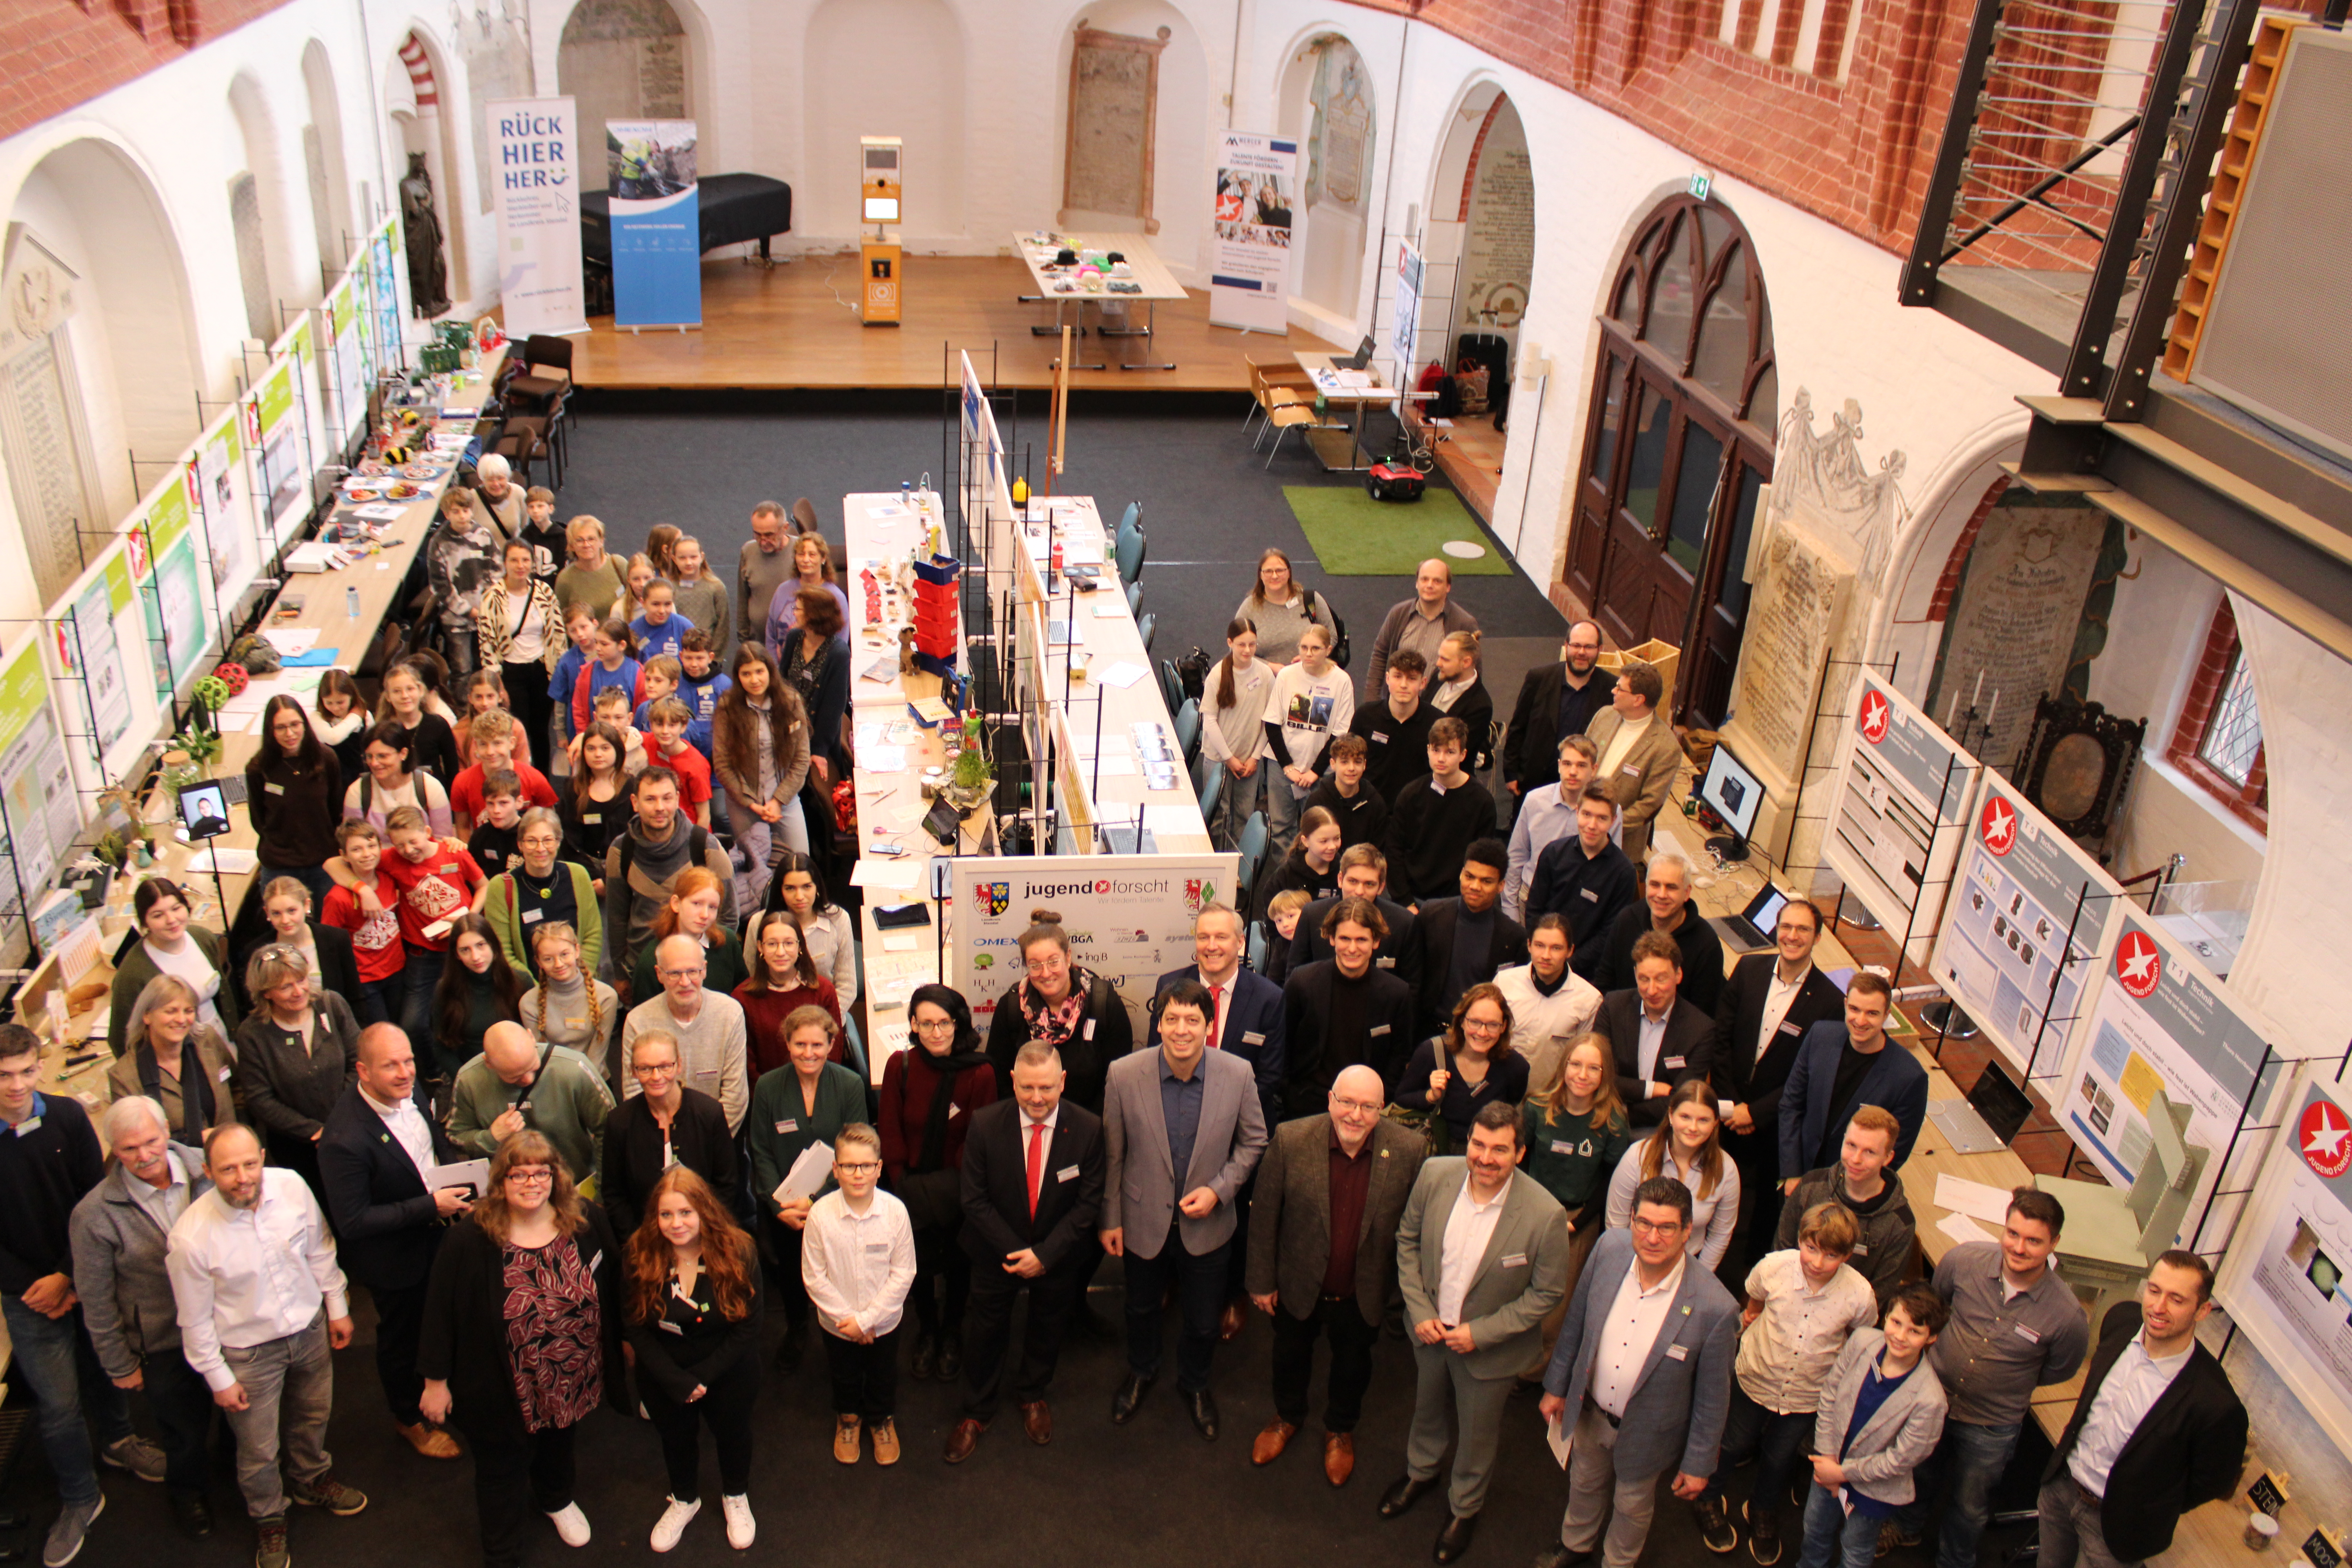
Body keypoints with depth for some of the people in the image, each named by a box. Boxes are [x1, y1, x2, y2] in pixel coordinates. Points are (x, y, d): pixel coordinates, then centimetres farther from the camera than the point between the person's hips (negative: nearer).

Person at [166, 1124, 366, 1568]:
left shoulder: (292, 1187, -20)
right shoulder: (190, 1237, -29)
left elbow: (320, 1250, -1)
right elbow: (195, 1319, -14)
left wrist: (337, 1307, 7)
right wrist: (218, 1378, -6)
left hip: (310, 1328, 4)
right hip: (249, 1352, -3)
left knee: (312, 1416, 28)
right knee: (259, 1449, 15)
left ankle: (312, 1480, 57)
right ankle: (269, 1520, 45)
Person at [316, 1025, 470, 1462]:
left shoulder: (408, 1091, -15)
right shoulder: (346, 1139, -36)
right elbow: (352, 1223, -30)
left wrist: (459, 1165, -12)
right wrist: (431, 1205, -31)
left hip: (437, 1229, 6)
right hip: (395, 1257, -6)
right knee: (402, 1334, 20)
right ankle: (410, 1417, 47)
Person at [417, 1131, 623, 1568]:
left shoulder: (586, 1221, -14)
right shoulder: (470, 1240, -23)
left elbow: (612, 1285, -1)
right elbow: (440, 1313, -14)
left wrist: (620, 1342, 8)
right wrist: (436, 1380, -8)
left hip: (573, 1382, 4)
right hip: (503, 1392, -3)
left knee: (560, 1445, 31)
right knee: (503, 1470, 17)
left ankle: (556, 1499, 62)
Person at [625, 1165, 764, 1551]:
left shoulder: (738, 1253, -25)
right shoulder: (640, 1257, -21)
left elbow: (746, 1329, -19)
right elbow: (639, 1331, -14)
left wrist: (701, 1377, -22)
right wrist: (678, 1382, -21)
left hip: (728, 1375, -1)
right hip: (664, 1378, 1)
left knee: (732, 1434, 23)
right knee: (676, 1437, 25)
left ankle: (736, 1497, 52)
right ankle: (684, 1500, 54)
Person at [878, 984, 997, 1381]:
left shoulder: (980, 1073, -19)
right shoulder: (900, 1066, -13)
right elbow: (891, 1134, -5)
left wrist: (952, 1187, -19)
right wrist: (903, 1184, -11)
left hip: (959, 1194, -1)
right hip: (913, 1191, 1)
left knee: (958, 1265, 17)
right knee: (920, 1264, 18)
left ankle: (952, 1336, 43)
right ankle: (926, 1334, 44)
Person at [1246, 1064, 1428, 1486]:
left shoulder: (1410, 1151, -22)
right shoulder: (1290, 1140, -24)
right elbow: (1264, 1215, -13)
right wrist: (1261, 1281, -6)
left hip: (1364, 1291, 0)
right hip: (1299, 1285, 0)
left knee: (1353, 1364, 26)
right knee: (1291, 1354, 26)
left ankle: (1340, 1430, 56)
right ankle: (1288, 1417, 57)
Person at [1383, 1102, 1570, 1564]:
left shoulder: (1545, 1215, -31)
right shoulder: (1435, 1175, -21)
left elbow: (1546, 1293, -17)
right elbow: (1408, 1238, -4)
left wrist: (1480, 1333, -20)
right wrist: (1419, 1311, -12)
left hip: (1488, 1347, -3)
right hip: (1429, 1329, 3)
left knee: (1476, 1433, 23)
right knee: (1426, 1407, 31)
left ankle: (1464, 1506, 53)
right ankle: (1421, 1471, 62)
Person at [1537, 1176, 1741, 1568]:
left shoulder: (1714, 1308, -33)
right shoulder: (1609, 1249, -23)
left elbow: (1712, 1396, -17)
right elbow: (1577, 1320, -4)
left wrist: (1698, 1463, -6)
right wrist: (1556, 1385, 6)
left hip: (1644, 1431, -3)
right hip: (1589, 1412, 3)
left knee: (1632, 1505, 26)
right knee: (1585, 1483, 31)